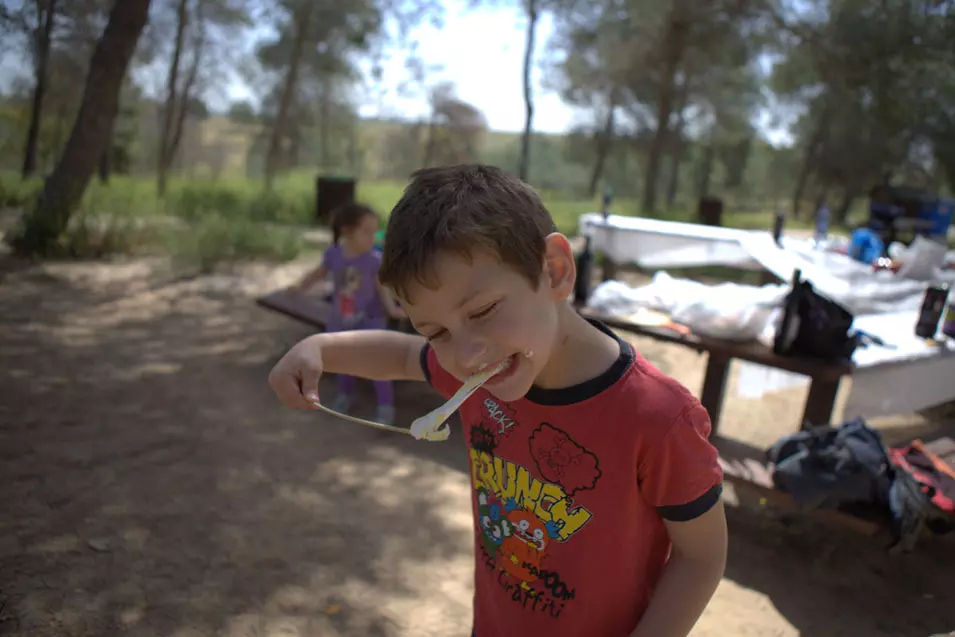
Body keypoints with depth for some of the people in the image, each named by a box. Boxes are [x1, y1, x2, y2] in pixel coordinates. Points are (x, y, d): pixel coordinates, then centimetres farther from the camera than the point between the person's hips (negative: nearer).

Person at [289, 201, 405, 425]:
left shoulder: (374, 259, -20)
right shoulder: (333, 254, -12)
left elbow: (383, 288, -15)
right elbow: (318, 273, 5)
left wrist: (392, 308, -31)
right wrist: (300, 287, -8)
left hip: (369, 319, -3)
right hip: (341, 320, 4)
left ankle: (386, 407, 5)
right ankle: (345, 395, 45)